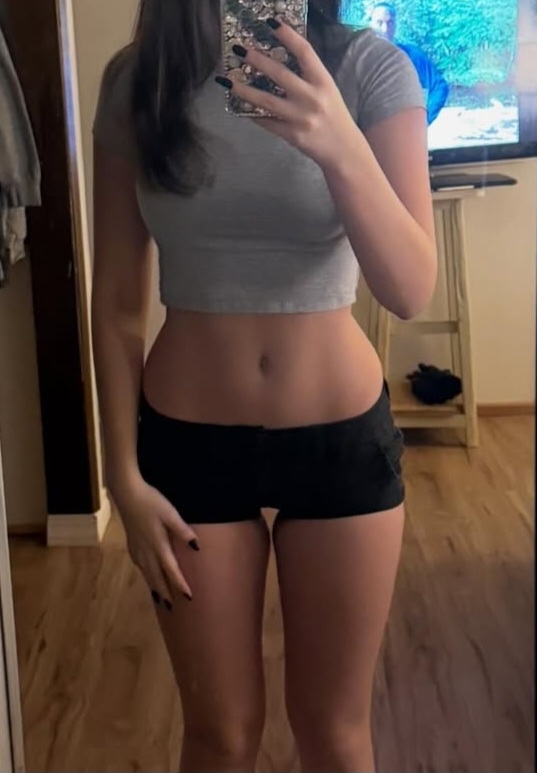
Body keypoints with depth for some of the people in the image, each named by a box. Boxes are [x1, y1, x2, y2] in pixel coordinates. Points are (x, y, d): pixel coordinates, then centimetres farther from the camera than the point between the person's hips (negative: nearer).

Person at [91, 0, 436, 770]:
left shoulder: (371, 69, -9)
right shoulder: (137, 80, -5)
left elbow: (411, 291, -18)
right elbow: (117, 301, -1)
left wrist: (341, 149, -34)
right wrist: (124, 473, -2)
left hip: (344, 437, 0)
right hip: (189, 442, 1)